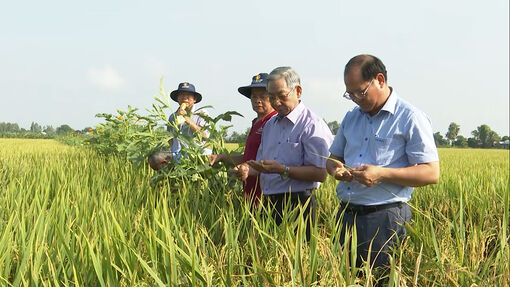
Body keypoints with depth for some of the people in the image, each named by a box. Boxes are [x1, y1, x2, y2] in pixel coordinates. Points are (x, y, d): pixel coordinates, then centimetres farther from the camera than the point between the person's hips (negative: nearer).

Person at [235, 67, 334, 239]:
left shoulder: (312, 125, -8)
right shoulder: (270, 125, 18)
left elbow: (320, 173, -17)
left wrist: (283, 170, -25)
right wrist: (248, 170, 4)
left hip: (297, 205, -7)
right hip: (269, 204, 7)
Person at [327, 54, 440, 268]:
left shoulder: (410, 118, -5)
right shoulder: (351, 117, 16)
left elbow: (432, 173, -11)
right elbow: (334, 157, 26)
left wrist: (382, 174, -20)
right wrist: (335, 168, 1)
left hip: (385, 219, -6)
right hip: (346, 216, 6)